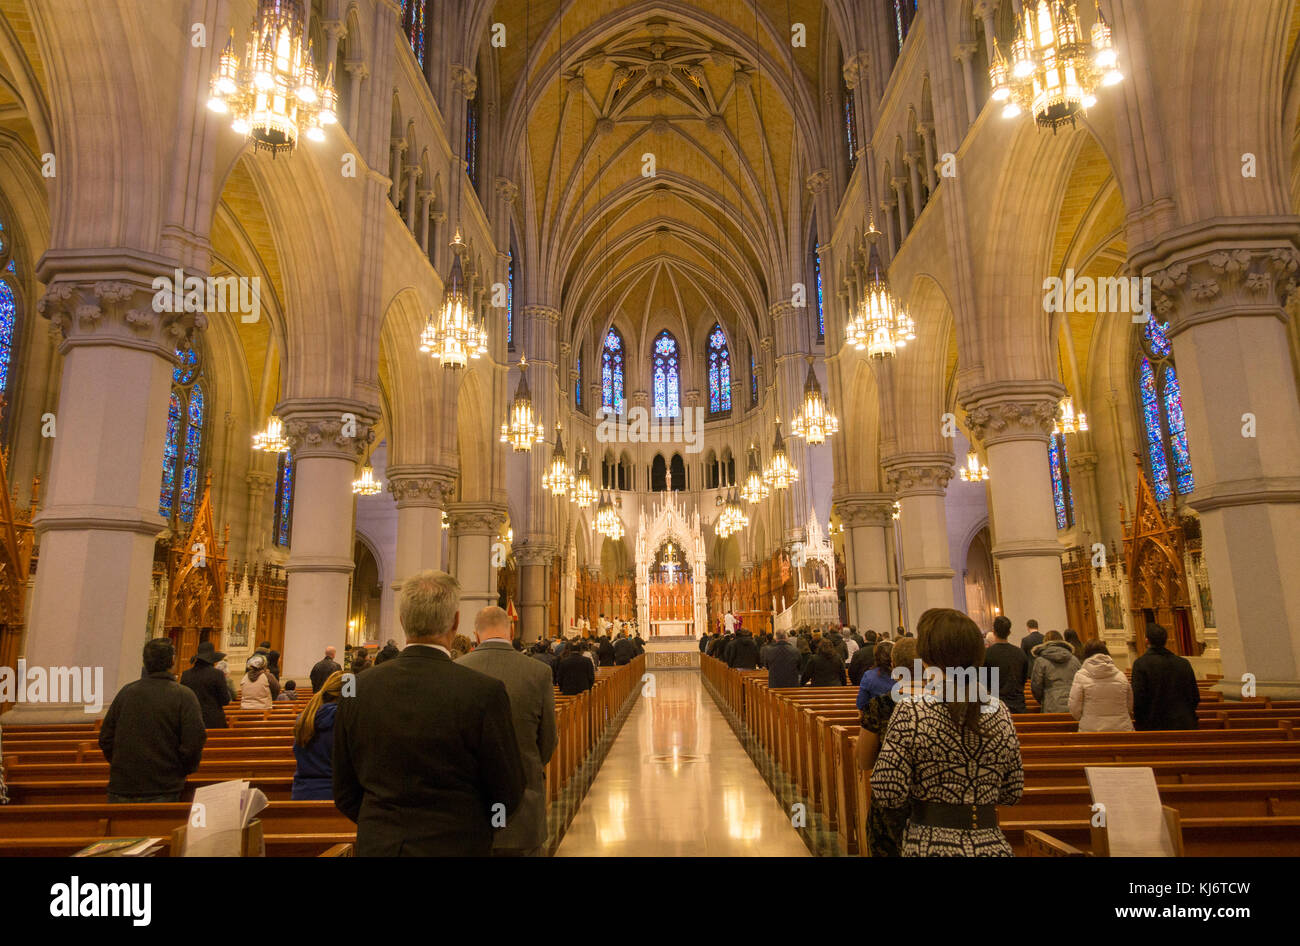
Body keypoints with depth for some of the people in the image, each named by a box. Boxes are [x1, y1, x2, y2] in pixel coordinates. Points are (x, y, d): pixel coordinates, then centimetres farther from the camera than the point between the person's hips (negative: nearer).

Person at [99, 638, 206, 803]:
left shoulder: (126, 692, 2)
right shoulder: (184, 696, -10)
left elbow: (105, 738, 8)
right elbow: (194, 742, -15)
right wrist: (182, 772, 3)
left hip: (121, 790, 4)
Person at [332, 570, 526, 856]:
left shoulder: (357, 690, -7)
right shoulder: (484, 692, -19)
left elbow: (345, 795, 3)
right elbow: (508, 795, -10)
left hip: (377, 846, 3)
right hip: (455, 846, -3)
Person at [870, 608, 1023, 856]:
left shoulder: (911, 712, -16)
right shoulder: (1001, 712, -2)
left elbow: (887, 795, -18)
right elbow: (1013, 793, 7)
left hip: (930, 845, -3)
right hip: (992, 844, 4)